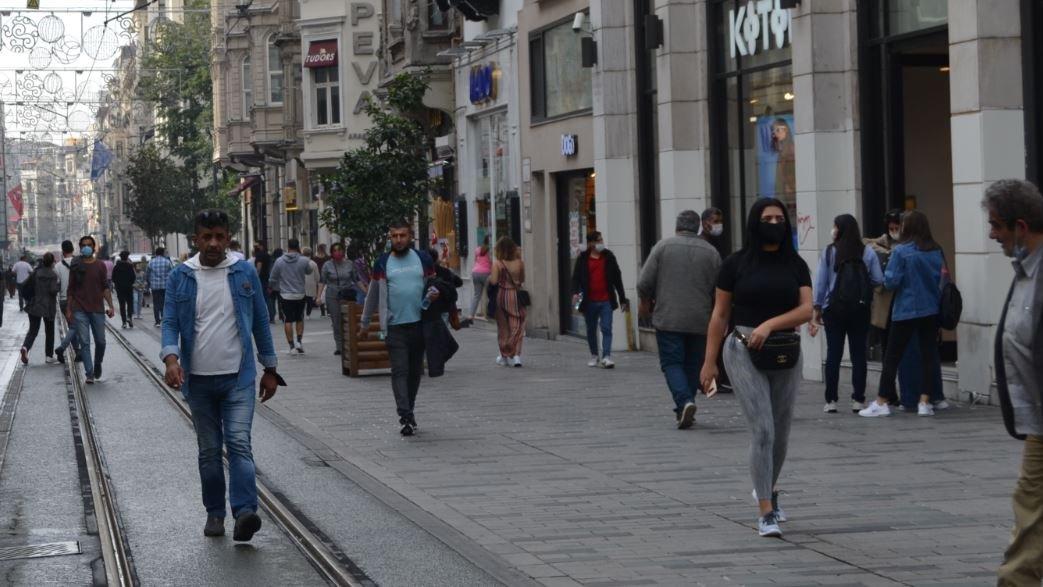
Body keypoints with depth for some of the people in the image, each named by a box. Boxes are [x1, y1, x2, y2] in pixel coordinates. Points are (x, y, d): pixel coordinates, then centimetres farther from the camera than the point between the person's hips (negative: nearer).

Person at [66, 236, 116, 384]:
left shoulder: (100, 266, 5)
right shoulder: (76, 267, 5)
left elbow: (105, 288, 5)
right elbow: (71, 290, 8)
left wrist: (110, 306, -5)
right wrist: (69, 310, 3)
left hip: (97, 309, 1)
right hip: (80, 310, -1)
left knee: (100, 341, 4)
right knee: (84, 342, -5)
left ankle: (97, 365, 31)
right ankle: (89, 373, -4)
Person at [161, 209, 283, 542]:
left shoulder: (245, 272, 2)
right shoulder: (181, 277, 2)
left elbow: (260, 321, 8)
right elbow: (170, 323, 0)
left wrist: (270, 369, 10)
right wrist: (171, 358, -19)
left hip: (238, 377, -1)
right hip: (198, 379, 1)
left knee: (239, 442, -14)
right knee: (209, 450, 9)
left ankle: (245, 512, -23)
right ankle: (214, 513, 20)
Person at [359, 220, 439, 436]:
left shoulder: (423, 260, 6)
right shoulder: (382, 263, 4)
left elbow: (433, 285, 17)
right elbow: (373, 295, 13)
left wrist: (433, 295, -8)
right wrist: (365, 324, 17)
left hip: (419, 324, 2)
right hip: (395, 326, -2)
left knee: (415, 371, 10)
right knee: (399, 371, -10)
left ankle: (408, 412, 24)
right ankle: (406, 416, -16)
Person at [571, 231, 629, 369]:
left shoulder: (608, 257, 4)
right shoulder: (583, 259, 2)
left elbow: (617, 278, 8)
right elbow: (576, 277, 2)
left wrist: (622, 299, 8)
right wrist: (575, 292, -18)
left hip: (606, 300, -1)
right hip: (590, 301, 1)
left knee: (607, 328, -10)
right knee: (591, 330, 12)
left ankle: (606, 356, -15)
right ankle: (594, 356, 26)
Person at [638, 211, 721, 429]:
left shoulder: (663, 246, -1)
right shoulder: (711, 252, 5)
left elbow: (644, 283, -3)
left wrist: (646, 303, 15)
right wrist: (713, 312, 23)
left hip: (668, 319, -2)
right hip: (699, 321, 2)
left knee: (671, 362, 1)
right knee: (693, 365, 12)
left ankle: (684, 401, -20)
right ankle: (684, 410, 15)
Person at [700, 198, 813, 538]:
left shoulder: (796, 265, 6)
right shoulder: (736, 264, 0)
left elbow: (806, 309, -4)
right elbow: (720, 314, 2)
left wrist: (770, 324, -19)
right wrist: (709, 361, 0)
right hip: (744, 352, -3)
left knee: (781, 433, 13)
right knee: (763, 431, -13)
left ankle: (767, 488, 41)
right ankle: (766, 513, -9)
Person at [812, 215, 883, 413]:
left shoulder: (829, 252, -5)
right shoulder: (867, 252, -2)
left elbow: (820, 282, -3)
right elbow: (878, 280, -2)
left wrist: (818, 307, 6)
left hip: (834, 309, -1)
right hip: (860, 309, 1)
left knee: (833, 354, 4)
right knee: (859, 354, 5)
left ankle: (831, 400, 5)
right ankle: (858, 400, 4)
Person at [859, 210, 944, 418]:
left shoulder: (901, 252, -13)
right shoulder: (936, 251, 1)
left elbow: (891, 281, -14)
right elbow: (942, 279, 6)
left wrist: (887, 273, 6)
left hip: (906, 311, -4)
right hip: (931, 311, 4)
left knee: (892, 356, 4)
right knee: (928, 355, 8)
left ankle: (882, 402, 7)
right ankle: (925, 402, 6)